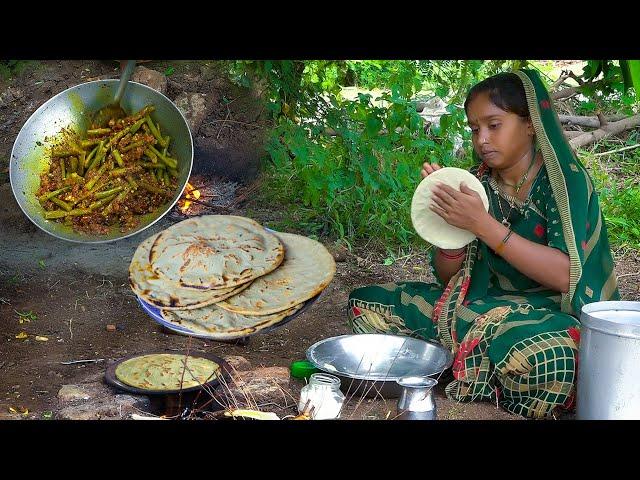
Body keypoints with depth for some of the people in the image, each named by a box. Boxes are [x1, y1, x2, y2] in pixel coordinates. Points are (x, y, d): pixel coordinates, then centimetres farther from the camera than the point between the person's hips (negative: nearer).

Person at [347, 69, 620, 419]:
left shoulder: (566, 180, -10)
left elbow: (566, 276, -23)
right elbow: (448, 276, 3)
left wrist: (483, 225, -27)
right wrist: (448, 218, -16)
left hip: (553, 316, -5)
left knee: (544, 354, -42)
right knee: (365, 303, -6)